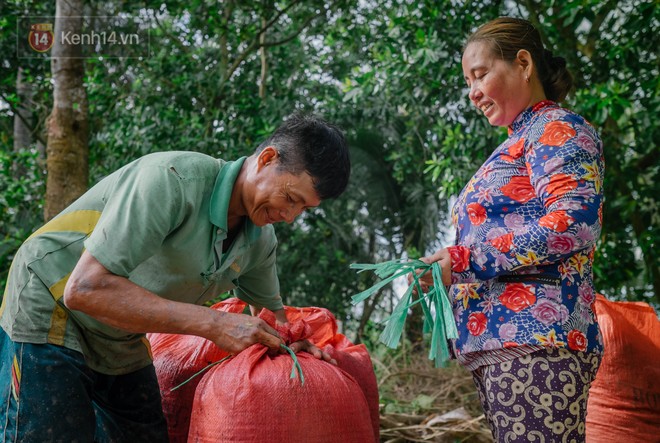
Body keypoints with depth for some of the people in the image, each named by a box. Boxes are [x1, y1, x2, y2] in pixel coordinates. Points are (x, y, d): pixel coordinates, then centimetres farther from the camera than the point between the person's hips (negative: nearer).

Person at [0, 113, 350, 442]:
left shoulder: (261, 240, -5)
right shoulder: (174, 179, -30)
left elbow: (270, 309, 15)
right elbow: (85, 289, -35)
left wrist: (290, 342, -9)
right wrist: (214, 325, -35)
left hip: (121, 343, 7)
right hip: (50, 308, -7)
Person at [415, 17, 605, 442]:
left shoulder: (558, 129, -1)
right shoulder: (515, 145, 25)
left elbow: (573, 224, -17)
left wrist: (464, 259, -14)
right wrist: (445, 268, 9)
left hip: (536, 342, -9)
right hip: (498, 343, 9)